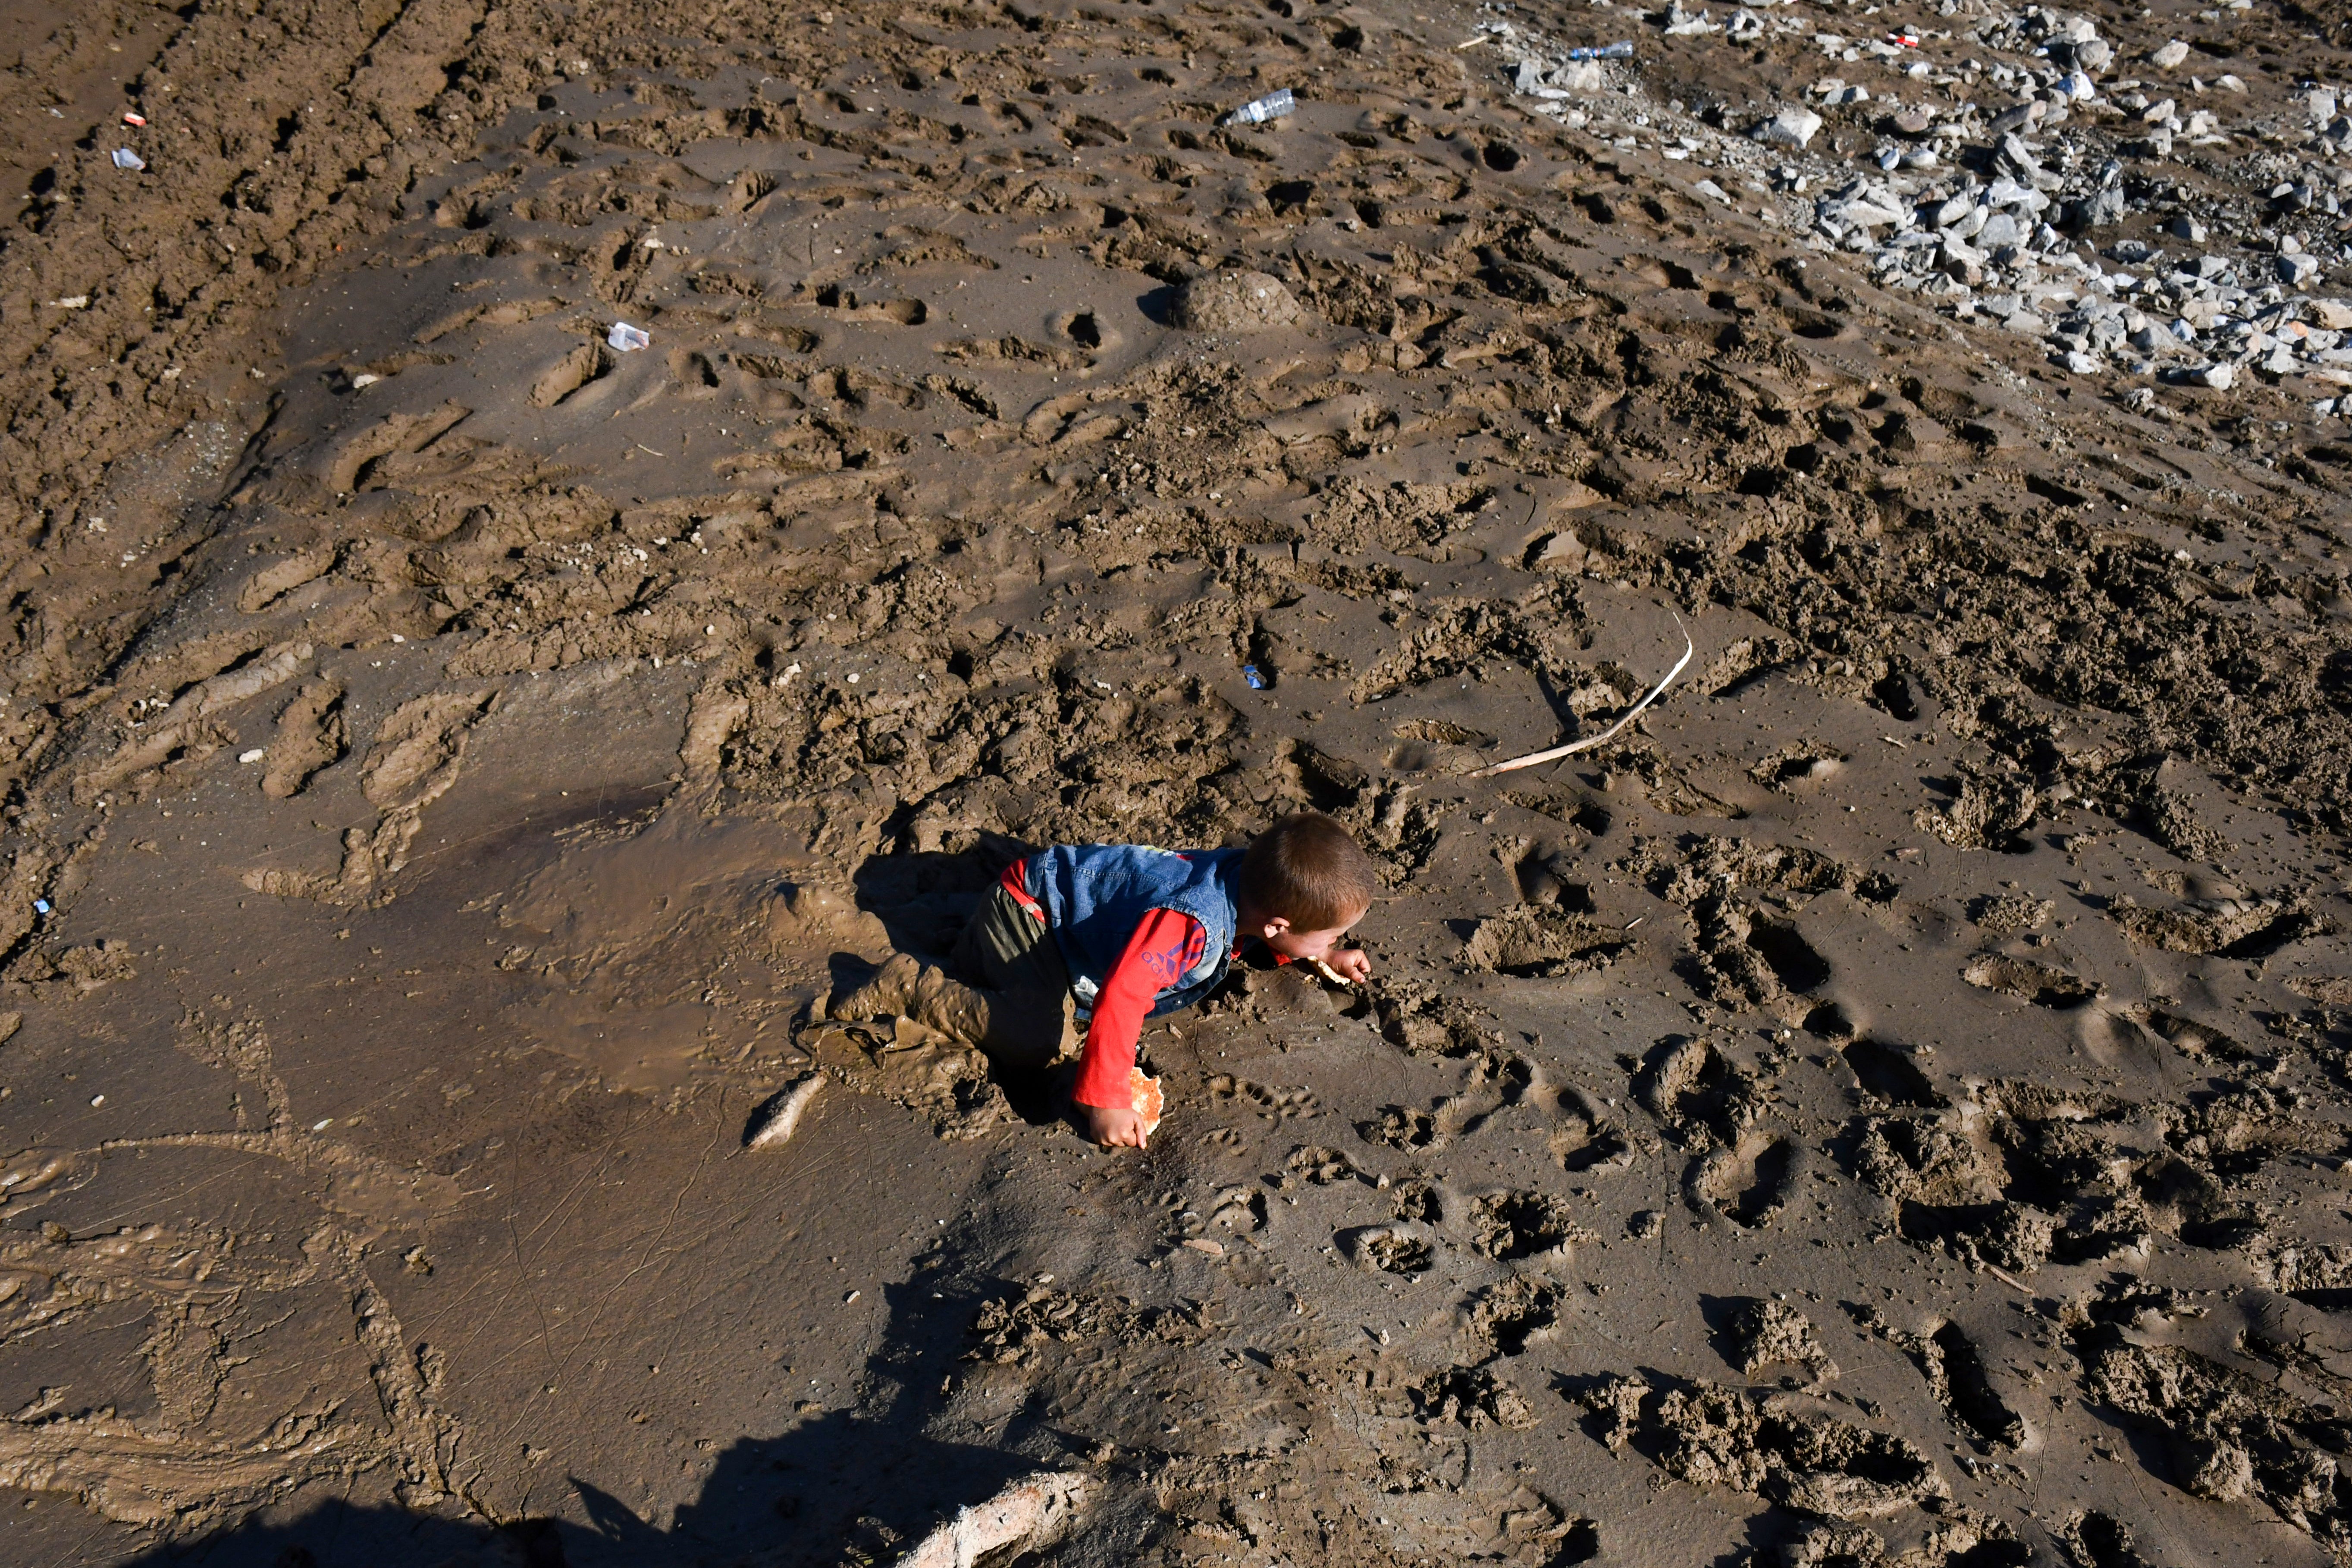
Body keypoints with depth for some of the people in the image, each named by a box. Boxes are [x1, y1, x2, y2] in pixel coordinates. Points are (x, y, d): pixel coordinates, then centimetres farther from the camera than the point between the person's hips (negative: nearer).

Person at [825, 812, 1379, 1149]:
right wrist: (1104, 1102, -42)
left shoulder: (1251, 874, -13)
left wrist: (1322, 953, 10)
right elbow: (1119, 1000, -48)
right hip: (1028, 906, -9)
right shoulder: (1190, 926, -40)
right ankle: (906, 988, -7)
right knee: (1041, 1039, -22)